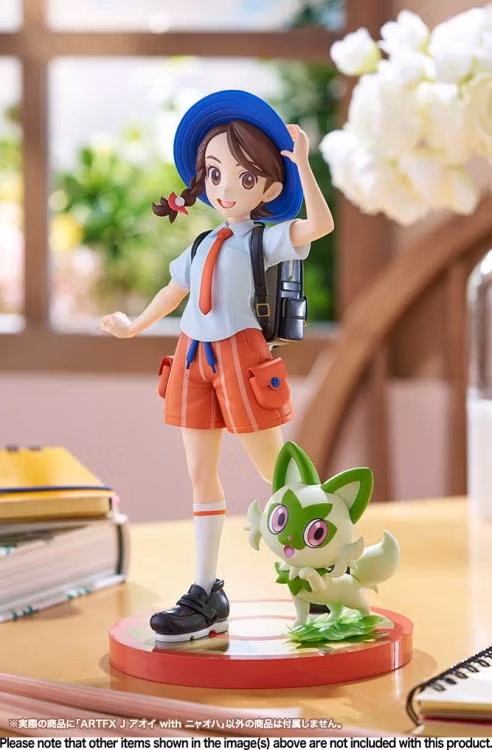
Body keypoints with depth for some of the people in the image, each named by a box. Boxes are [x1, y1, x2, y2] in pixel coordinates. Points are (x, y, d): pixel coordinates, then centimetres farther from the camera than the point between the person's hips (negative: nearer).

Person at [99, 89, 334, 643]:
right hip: (195, 360, 6)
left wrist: (302, 164, -25)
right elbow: (175, 290, 30)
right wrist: (136, 326, 41)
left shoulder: (267, 239, -4)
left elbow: (319, 224, -22)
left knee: (274, 468, 0)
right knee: (200, 474, 6)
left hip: (242, 358, -6)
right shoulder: (201, 247, 14)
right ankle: (206, 594, 12)